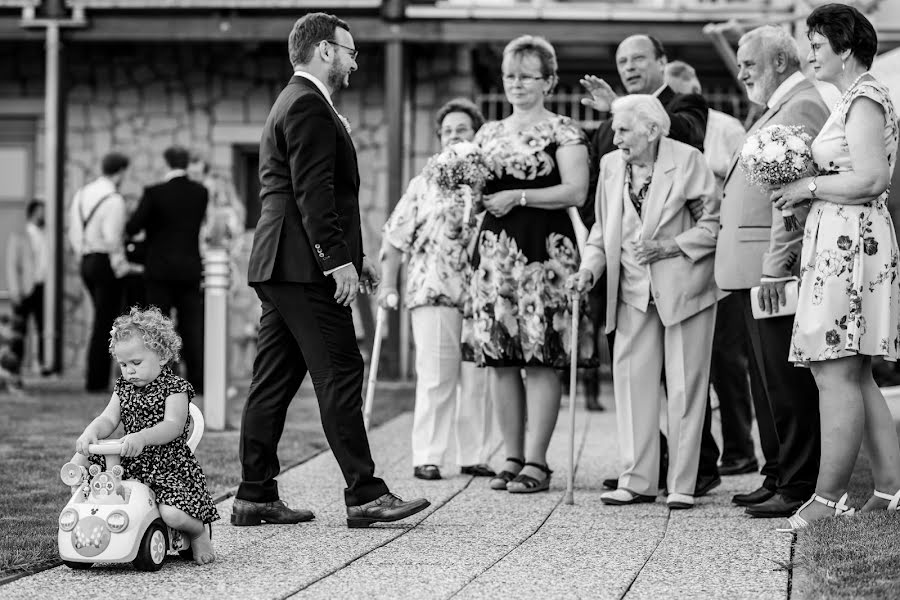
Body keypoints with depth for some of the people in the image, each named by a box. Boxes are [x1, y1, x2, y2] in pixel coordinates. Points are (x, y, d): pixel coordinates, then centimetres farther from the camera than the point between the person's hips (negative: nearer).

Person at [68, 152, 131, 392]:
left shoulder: (81, 195, 9)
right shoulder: (114, 200, -16)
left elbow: (74, 233, 12)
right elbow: (112, 238, -21)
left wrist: (83, 256, 17)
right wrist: (121, 266, -10)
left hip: (86, 262, 8)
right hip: (107, 263, -8)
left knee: (103, 321, 17)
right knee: (105, 324, -2)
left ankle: (99, 378, 16)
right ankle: (96, 380, 0)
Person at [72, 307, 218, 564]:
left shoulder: (174, 388, -8)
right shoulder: (124, 389, 12)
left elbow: (173, 427, -22)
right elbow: (108, 419, 0)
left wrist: (142, 437, -40)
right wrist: (90, 433, -23)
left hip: (170, 467, -7)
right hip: (130, 465, 7)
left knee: (173, 514, -30)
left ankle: (199, 532, 9)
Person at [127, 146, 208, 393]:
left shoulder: (154, 193, -12)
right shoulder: (201, 193, 0)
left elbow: (132, 227, -10)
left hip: (161, 270, -3)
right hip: (190, 268, 3)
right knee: (192, 327, 7)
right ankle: (197, 380, 4)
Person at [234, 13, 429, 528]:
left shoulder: (298, 103, 23)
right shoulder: (309, 106, -11)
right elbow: (313, 192, -19)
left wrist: (356, 255, 23)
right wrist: (339, 260, -21)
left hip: (280, 268, 11)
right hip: (304, 268, -11)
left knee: (273, 383, 9)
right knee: (340, 375, -9)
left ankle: (256, 496, 10)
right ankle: (364, 495, -8)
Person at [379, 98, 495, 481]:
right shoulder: (424, 185, 10)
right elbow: (395, 237, 10)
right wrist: (387, 285, 4)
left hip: (482, 293, 1)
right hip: (433, 291, -1)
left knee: (478, 378, 3)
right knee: (435, 377, -5)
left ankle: (475, 456, 10)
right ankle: (427, 458, -3)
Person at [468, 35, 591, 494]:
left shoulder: (562, 131, 1)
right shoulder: (489, 133, 18)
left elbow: (575, 191, -10)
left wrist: (518, 196, -13)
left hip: (544, 249, -5)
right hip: (495, 247, 6)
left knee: (541, 359, -7)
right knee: (500, 360, 3)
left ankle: (536, 463, -4)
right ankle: (512, 459, 9)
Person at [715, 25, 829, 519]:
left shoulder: (801, 107, -12)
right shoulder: (779, 109, 22)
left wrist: (776, 266, -24)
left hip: (775, 269, -11)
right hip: (756, 270, 11)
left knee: (786, 381, -8)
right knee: (767, 380, 14)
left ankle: (799, 488, -6)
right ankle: (778, 477, 20)